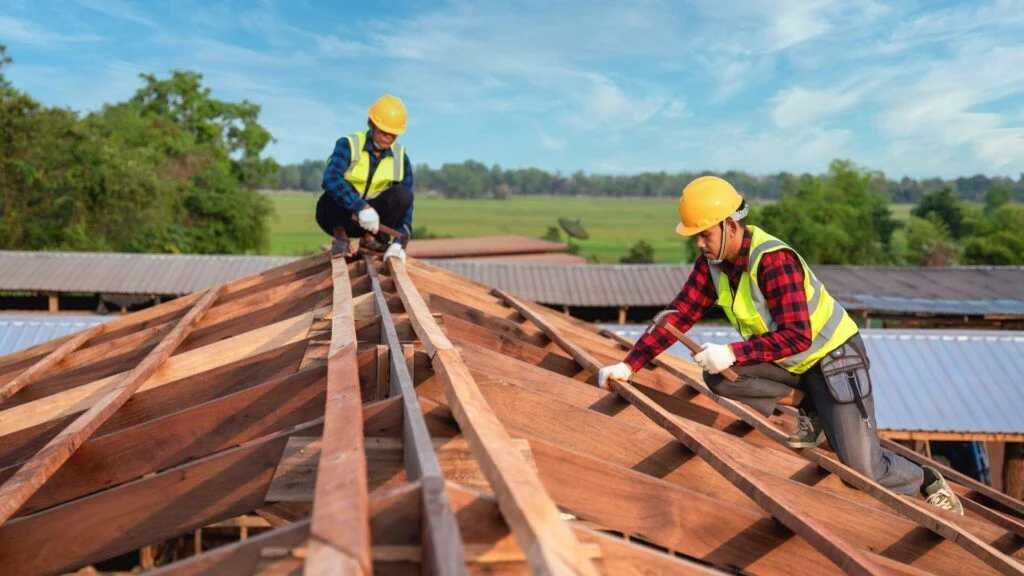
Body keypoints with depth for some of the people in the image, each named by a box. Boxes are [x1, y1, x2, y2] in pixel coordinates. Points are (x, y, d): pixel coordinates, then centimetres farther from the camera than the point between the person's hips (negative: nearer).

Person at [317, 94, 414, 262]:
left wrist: (399, 242, -27)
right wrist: (361, 207, -48)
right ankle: (340, 238, -13)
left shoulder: (401, 158, -6)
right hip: (340, 215, -3)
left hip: (371, 217, 3)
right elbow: (331, 178, -35)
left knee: (403, 194, -22)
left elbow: (405, 204, -11)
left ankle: (371, 239, -8)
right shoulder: (348, 145, -15)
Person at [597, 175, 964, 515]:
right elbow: (679, 314, -9)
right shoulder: (712, 261, -8)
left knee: (864, 469, -11)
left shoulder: (774, 261, -30)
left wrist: (733, 353, -41)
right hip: (785, 360, 7)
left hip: (832, 356, -7)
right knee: (716, 376, -18)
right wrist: (630, 365, -17)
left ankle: (927, 482, 24)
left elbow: (797, 337, -33)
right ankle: (809, 417, 2)